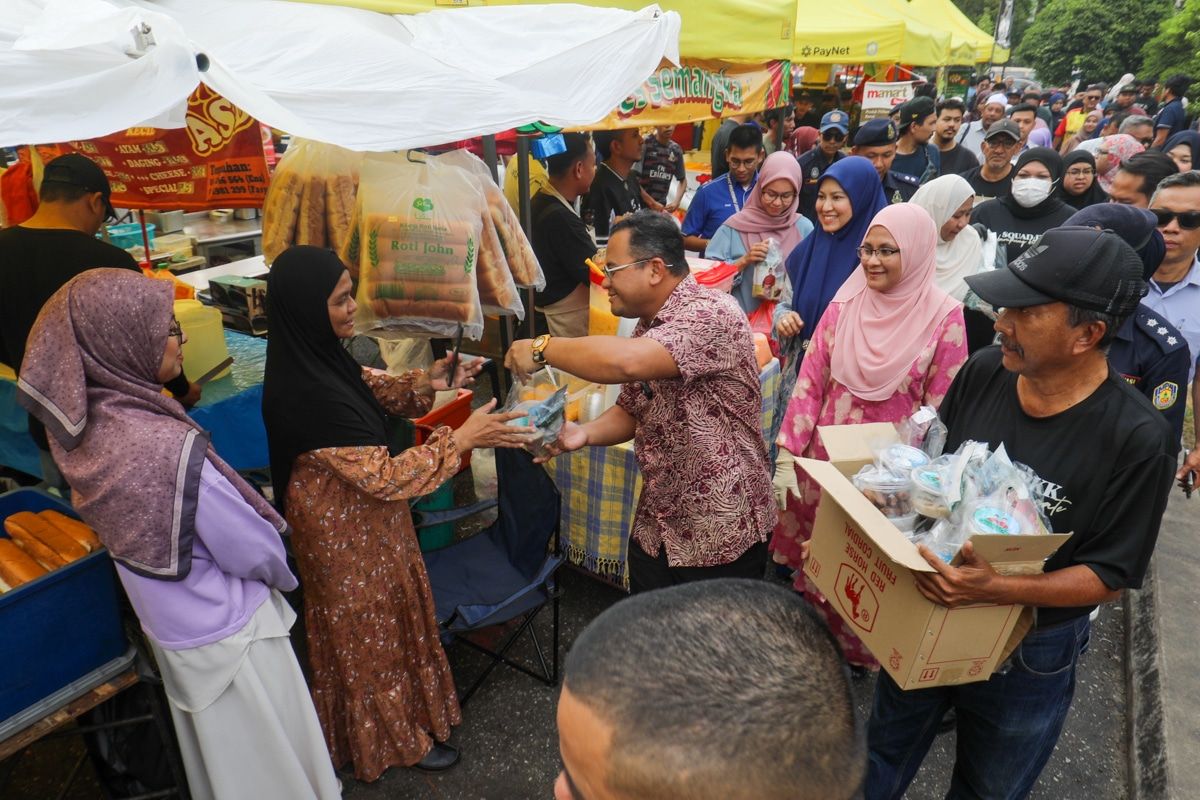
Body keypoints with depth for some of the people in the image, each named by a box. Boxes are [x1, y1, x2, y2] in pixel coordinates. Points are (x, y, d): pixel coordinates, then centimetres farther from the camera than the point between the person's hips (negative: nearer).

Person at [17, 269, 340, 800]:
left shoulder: (83, 427, -11)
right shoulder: (166, 447, -36)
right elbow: (253, 549, -22)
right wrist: (283, 574, -3)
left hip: (171, 626, 7)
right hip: (228, 635, -7)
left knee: (217, 756, 31)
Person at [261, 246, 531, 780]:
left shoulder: (316, 354, -7)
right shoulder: (306, 394, -35)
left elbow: (367, 388, 11)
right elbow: (384, 476, -32)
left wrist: (426, 384, -5)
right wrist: (461, 439, -29)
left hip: (357, 517, 9)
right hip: (346, 530, -9)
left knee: (386, 616, 27)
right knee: (370, 627, 14)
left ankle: (391, 713, 53)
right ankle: (394, 737, 40)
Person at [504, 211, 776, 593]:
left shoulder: (712, 314, -23)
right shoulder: (648, 326, 5)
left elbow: (626, 362, -39)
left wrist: (543, 347, -24)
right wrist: (585, 433, -9)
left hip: (721, 537, -8)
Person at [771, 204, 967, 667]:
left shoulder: (944, 316, -9)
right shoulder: (845, 304, -3)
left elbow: (941, 408, -6)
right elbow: (810, 380, -3)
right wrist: (787, 456, -7)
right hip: (827, 458, 3)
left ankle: (857, 654, 39)